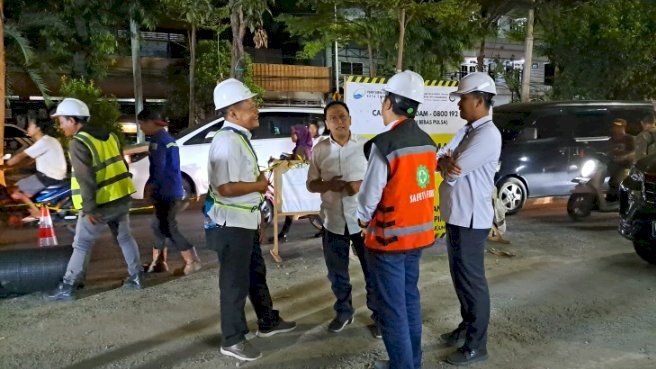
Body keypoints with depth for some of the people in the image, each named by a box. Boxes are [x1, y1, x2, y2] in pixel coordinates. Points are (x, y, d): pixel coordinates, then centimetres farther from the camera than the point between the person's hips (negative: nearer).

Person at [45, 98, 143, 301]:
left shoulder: (78, 143, -14)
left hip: (101, 202, -7)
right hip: (121, 197, 7)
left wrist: (89, 208, -18)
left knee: (82, 245, 3)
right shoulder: (108, 136, 11)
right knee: (125, 238, 18)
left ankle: (67, 287, 9)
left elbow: (86, 179, -20)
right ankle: (136, 277, 23)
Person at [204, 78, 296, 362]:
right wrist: (259, 185, -17)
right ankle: (232, 340, 20)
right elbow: (226, 187, -30)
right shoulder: (227, 141, -23)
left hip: (245, 221, 10)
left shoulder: (239, 137, 10)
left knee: (256, 273, 23)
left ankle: (267, 322, 42)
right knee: (235, 282, 4)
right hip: (231, 224, -10)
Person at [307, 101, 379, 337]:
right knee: (337, 273, 15)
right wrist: (327, 185, -15)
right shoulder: (320, 149, 1)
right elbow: (311, 184, 6)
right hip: (333, 221, 2)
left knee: (373, 271, 7)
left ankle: (378, 315, 24)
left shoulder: (366, 146, -4)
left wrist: (361, 185, -20)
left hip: (362, 219, -2)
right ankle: (343, 311, 35)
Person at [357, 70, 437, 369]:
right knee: (410, 299, 19)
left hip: (389, 237, -8)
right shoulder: (427, 142, 3)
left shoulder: (384, 144, -20)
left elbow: (370, 194, -16)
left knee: (392, 307, 4)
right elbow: (413, 185, 9)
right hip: (418, 232, 8)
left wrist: (363, 220, 3)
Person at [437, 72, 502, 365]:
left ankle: (476, 346, 13)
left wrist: (445, 163, -1)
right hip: (457, 216, 10)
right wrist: (447, 162, -15)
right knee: (461, 278, 20)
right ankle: (467, 327, 36)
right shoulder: (469, 131, 13)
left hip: (470, 219, -10)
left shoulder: (487, 135, -19)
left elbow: (452, 172, -23)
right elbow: (447, 166, 8)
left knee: (472, 281, 1)